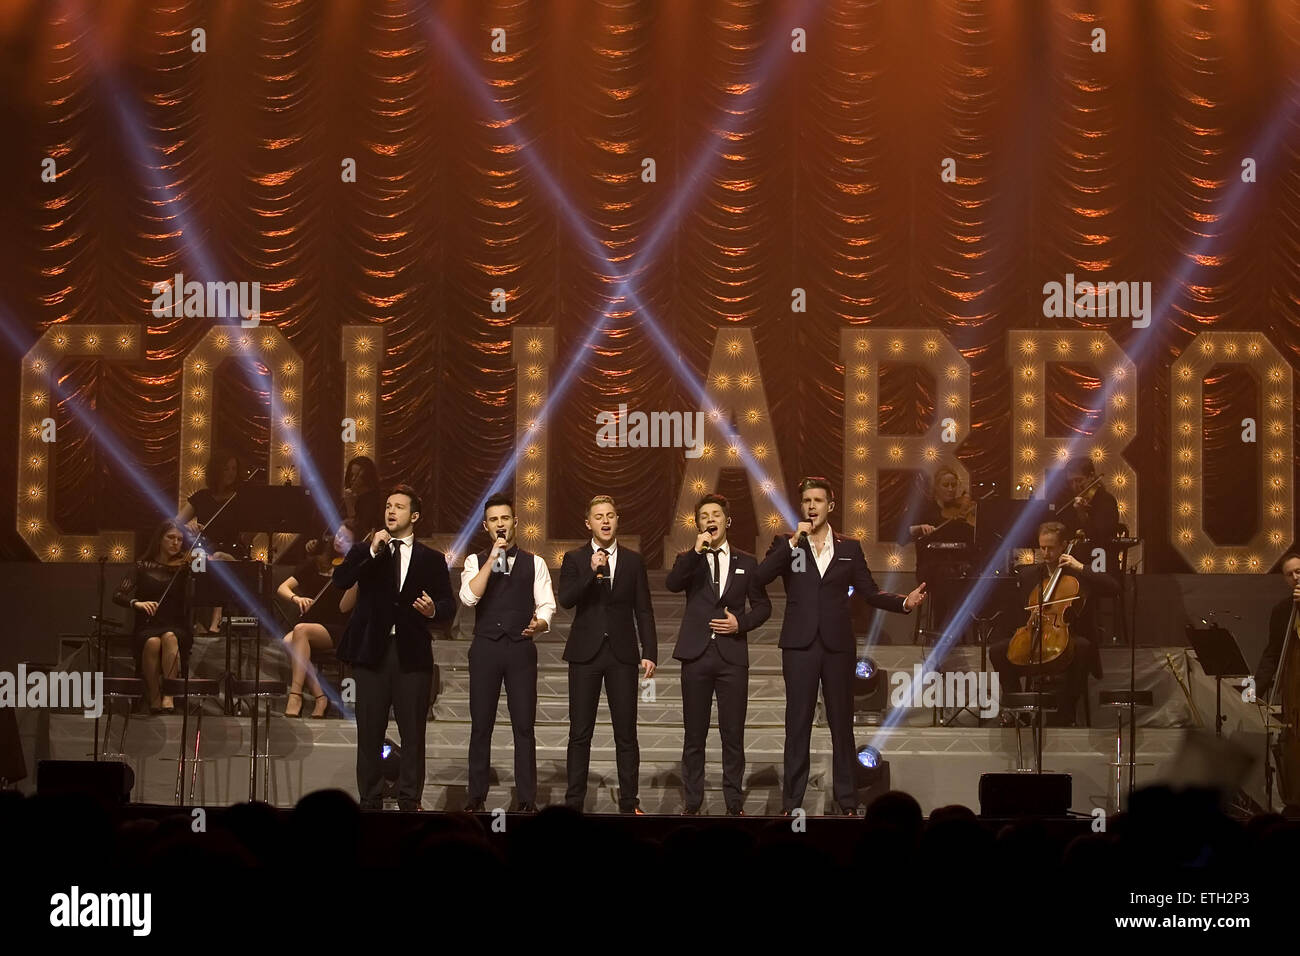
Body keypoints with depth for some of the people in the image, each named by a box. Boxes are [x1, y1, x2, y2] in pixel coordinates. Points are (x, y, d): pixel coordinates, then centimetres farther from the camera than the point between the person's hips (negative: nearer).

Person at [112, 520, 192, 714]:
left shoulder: (184, 567, 8)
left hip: (176, 627, 0)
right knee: (152, 642, -35)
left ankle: (169, 696, -36)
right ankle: (154, 697, -21)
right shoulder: (143, 567, 8)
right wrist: (137, 603, -22)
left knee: (169, 637, -36)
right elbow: (118, 596, -1)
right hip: (146, 627, 0)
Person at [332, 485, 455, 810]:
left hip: (412, 655, 0)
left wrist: (433, 610, -16)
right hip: (372, 651, 0)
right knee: (369, 732, 2)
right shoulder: (365, 551, 11)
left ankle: (409, 802, 5)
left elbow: (449, 607, 6)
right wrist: (372, 552, -13)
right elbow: (340, 581, -7)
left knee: (413, 733, -1)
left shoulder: (431, 559, 10)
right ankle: (370, 801, 8)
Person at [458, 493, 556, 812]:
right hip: (485, 648, 0)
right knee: (481, 726, 4)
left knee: (524, 726, -1)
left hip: (521, 648, 0)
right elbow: (468, 597, -9)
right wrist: (492, 559, -12)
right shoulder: (475, 561, 8)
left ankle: (527, 799, 3)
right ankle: (477, 797, 12)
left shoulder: (534, 563, 9)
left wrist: (539, 624, -20)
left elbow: (546, 606, 2)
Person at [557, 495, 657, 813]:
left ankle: (629, 802, 4)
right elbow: (565, 600, -8)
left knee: (626, 733, 0)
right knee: (580, 733, 2)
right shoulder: (575, 559, 5)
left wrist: (650, 653, 0)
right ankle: (574, 802, 6)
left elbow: (643, 610, 7)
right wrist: (591, 572, -19)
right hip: (585, 654, -1)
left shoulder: (633, 561, 9)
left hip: (622, 655, 1)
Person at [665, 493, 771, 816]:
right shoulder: (689, 560, 9)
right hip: (696, 655, 0)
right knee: (694, 735, 3)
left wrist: (741, 623, -5)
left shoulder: (746, 563, 11)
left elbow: (762, 606, 13)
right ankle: (692, 804, 7)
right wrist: (697, 551, -18)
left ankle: (734, 804, 6)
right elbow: (673, 584, -12)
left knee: (733, 734, 1)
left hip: (732, 656, 0)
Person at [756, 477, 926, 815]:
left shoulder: (850, 548, 11)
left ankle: (847, 802, 10)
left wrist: (904, 602, -6)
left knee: (842, 723, 5)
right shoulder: (785, 544, 7)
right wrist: (793, 542, -13)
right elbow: (761, 577, -9)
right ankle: (791, 803, 3)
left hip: (838, 644, 1)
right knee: (798, 723, 0)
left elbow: (869, 592, 9)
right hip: (800, 644, -1)